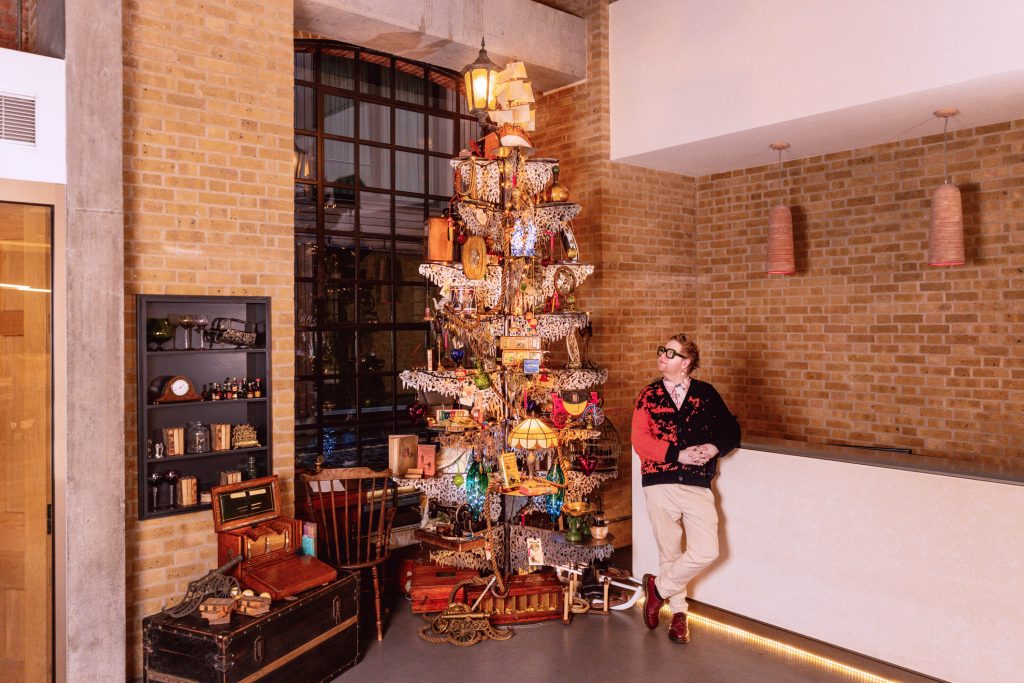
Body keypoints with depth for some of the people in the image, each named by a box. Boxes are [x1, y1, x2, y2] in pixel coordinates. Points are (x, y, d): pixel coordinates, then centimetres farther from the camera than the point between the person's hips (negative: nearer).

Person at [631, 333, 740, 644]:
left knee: (706, 552, -9)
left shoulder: (706, 393, 6)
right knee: (669, 553, 9)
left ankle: (659, 586, 16)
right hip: (660, 484, 0)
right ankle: (678, 612, 31)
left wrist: (713, 448, -13)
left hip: (698, 486, 1)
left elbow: (731, 429, 7)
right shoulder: (648, 395, 5)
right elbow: (640, 441, -4)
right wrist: (678, 454, -15)